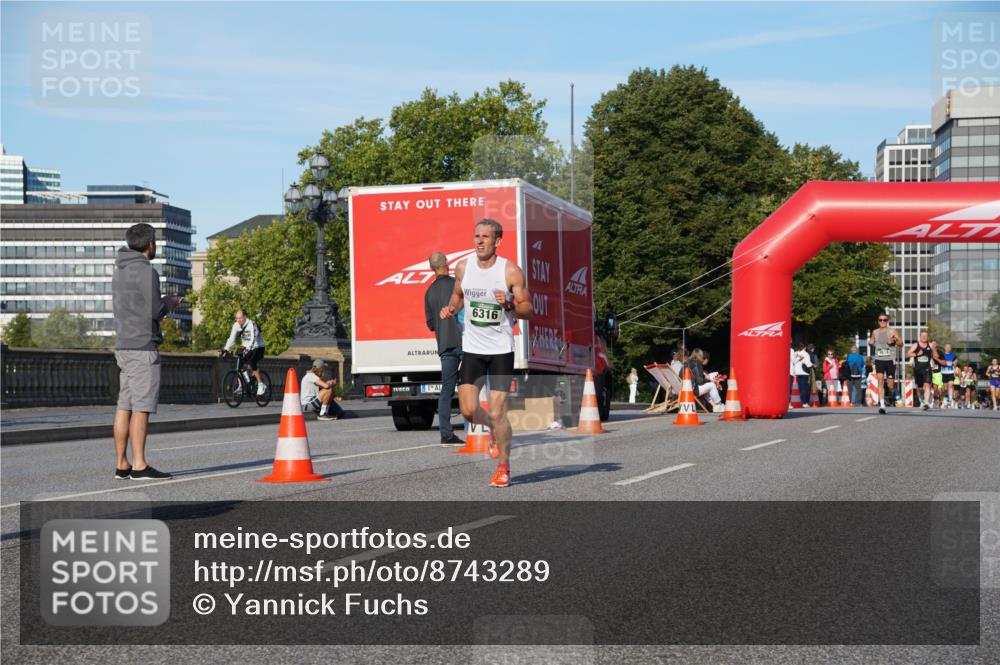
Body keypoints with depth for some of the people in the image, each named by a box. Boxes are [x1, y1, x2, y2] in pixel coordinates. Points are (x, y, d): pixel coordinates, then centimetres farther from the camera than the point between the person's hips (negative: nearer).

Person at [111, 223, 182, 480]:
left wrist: (163, 301, 17)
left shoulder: (120, 271, 16)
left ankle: (121, 464, 8)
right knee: (141, 407, -8)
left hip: (123, 346, 9)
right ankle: (139, 466, -9)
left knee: (124, 406, 7)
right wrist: (169, 302, 5)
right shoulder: (146, 271, -12)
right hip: (142, 346, -9)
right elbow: (154, 312, -15)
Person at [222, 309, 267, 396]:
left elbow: (253, 338, -34)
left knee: (251, 363, -26)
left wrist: (247, 348, -48)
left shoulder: (251, 324, -23)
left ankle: (261, 385, -18)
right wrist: (226, 349, -22)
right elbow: (232, 338, -9)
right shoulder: (236, 325, -5)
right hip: (246, 348, 6)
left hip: (257, 347, -6)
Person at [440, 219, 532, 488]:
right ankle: (494, 431, 33)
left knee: (498, 412, -6)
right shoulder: (463, 267, 2)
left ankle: (503, 468, 12)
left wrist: (509, 304, -24)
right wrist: (451, 309, 0)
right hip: (472, 348, 4)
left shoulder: (511, 271, -10)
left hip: (501, 349, -4)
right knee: (468, 410, -1)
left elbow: (528, 310, -4)